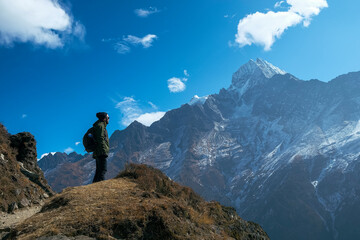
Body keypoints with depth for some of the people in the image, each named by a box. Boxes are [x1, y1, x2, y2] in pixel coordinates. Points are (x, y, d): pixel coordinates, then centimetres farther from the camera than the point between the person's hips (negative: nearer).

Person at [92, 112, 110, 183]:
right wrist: (104, 151, -22)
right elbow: (101, 139, -17)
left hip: (97, 153, 10)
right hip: (101, 152, -10)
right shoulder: (100, 125, -7)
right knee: (102, 170, -16)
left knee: (98, 171, 10)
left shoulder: (101, 126, 23)